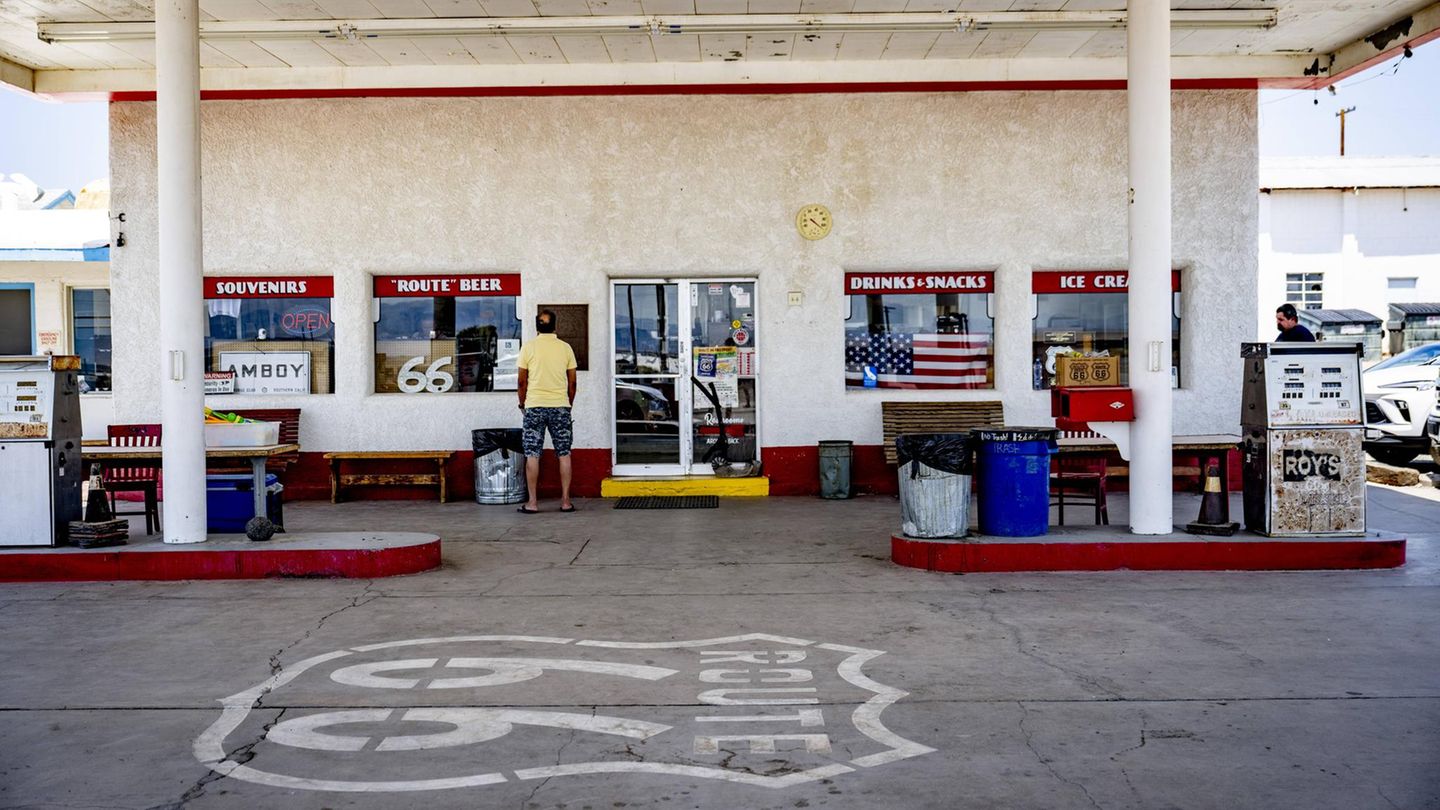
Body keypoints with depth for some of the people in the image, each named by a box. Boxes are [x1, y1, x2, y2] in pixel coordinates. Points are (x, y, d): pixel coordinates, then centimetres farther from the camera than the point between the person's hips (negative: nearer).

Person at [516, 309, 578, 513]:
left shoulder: (528, 348, -2)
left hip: (535, 406, -1)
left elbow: (522, 381, 0)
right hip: (560, 406, 1)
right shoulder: (565, 348, 3)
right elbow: (572, 382, 6)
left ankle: (533, 502, 2)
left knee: (532, 455, 3)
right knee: (564, 454, 6)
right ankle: (565, 501, 6)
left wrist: (523, 404, 15)